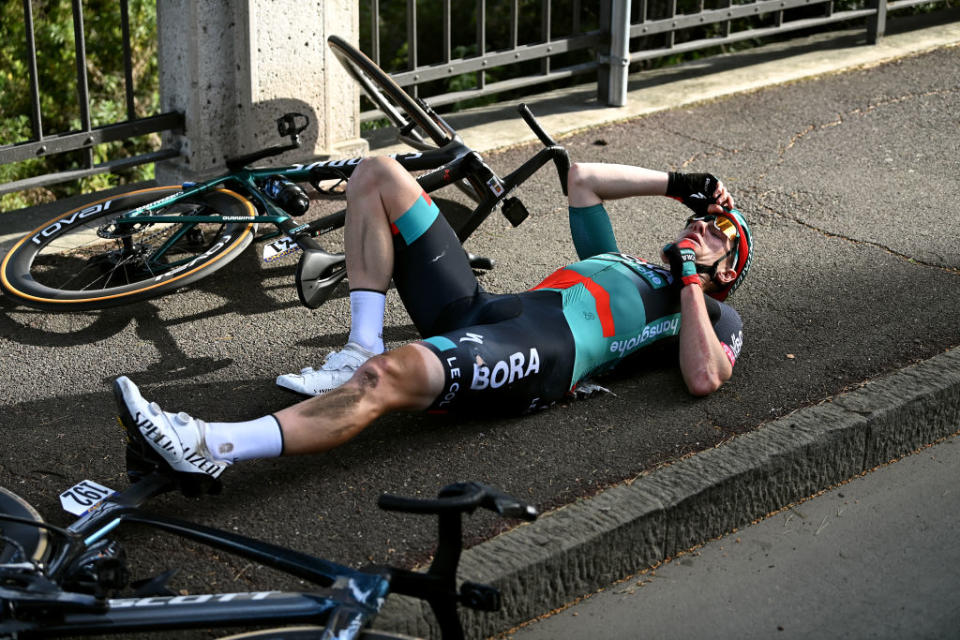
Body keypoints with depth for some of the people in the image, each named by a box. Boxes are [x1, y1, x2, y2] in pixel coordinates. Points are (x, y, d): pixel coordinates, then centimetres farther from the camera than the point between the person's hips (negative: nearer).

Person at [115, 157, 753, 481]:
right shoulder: (621, 264, 39)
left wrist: (689, 278, 3)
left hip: (544, 353, -8)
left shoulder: (715, 315, 19)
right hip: (482, 308, 9)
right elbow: (582, 178, 43)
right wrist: (678, 184, 39)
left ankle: (211, 448, -52)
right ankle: (363, 347, -7)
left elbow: (704, 378, -5)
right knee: (378, 175, 4)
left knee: (390, 376, -39)